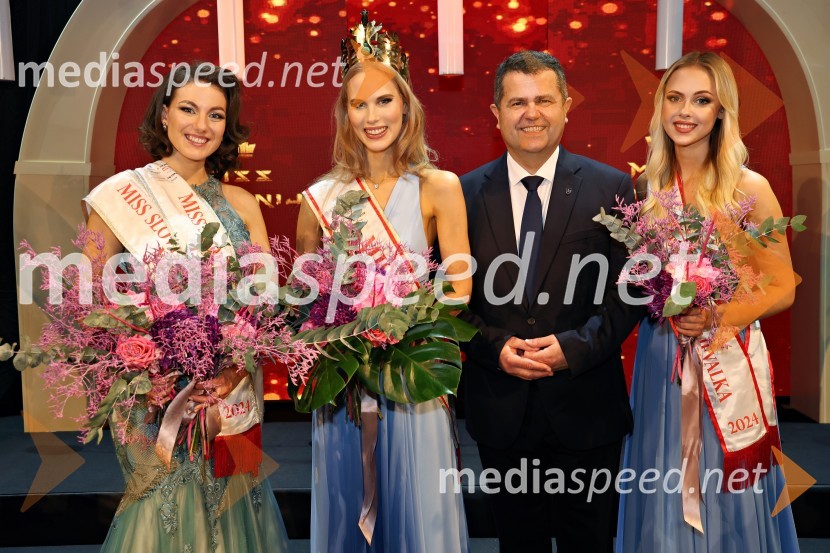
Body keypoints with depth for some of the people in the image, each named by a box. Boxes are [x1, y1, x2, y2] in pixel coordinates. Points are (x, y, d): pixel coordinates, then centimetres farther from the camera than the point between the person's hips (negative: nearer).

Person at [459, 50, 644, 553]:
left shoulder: (610, 187, -3)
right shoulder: (466, 192, 1)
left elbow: (628, 291, -4)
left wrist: (574, 346, -17)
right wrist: (495, 346, -13)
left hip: (584, 405, -1)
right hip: (500, 408, 1)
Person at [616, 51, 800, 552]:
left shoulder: (750, 188, -6)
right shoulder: (645, 186, 2)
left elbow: (782, 289, -3)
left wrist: (716, 317, -18)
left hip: (729, 365, -2)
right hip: (660, 362, 2)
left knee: (730, 504, 12)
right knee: (664, 501, 14)